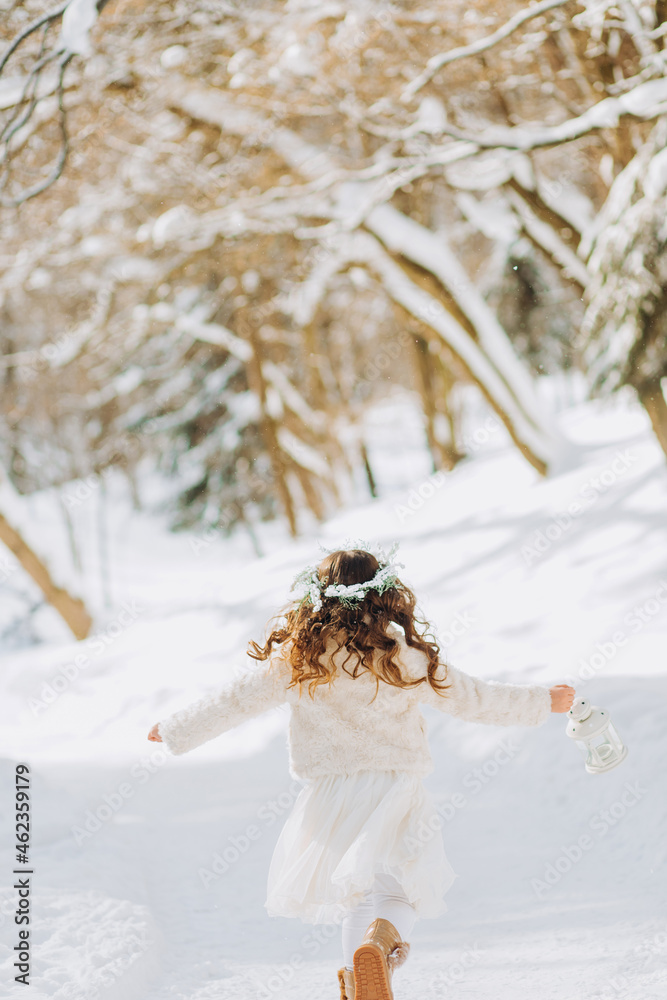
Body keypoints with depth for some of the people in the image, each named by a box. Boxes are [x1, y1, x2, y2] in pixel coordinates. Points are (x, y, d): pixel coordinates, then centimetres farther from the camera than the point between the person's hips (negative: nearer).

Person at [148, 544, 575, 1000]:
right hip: (397, 792, -1)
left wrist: (176, 730, 18)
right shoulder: (410, 658, -5)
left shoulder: (295, 658, -5)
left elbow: (235, 702, 2)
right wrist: (543, 701, 19)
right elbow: (471, 698, 5)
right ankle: (382, 942, -31)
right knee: (391, 892, 1)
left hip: (331, 794, 1)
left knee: (357, 895, 17)